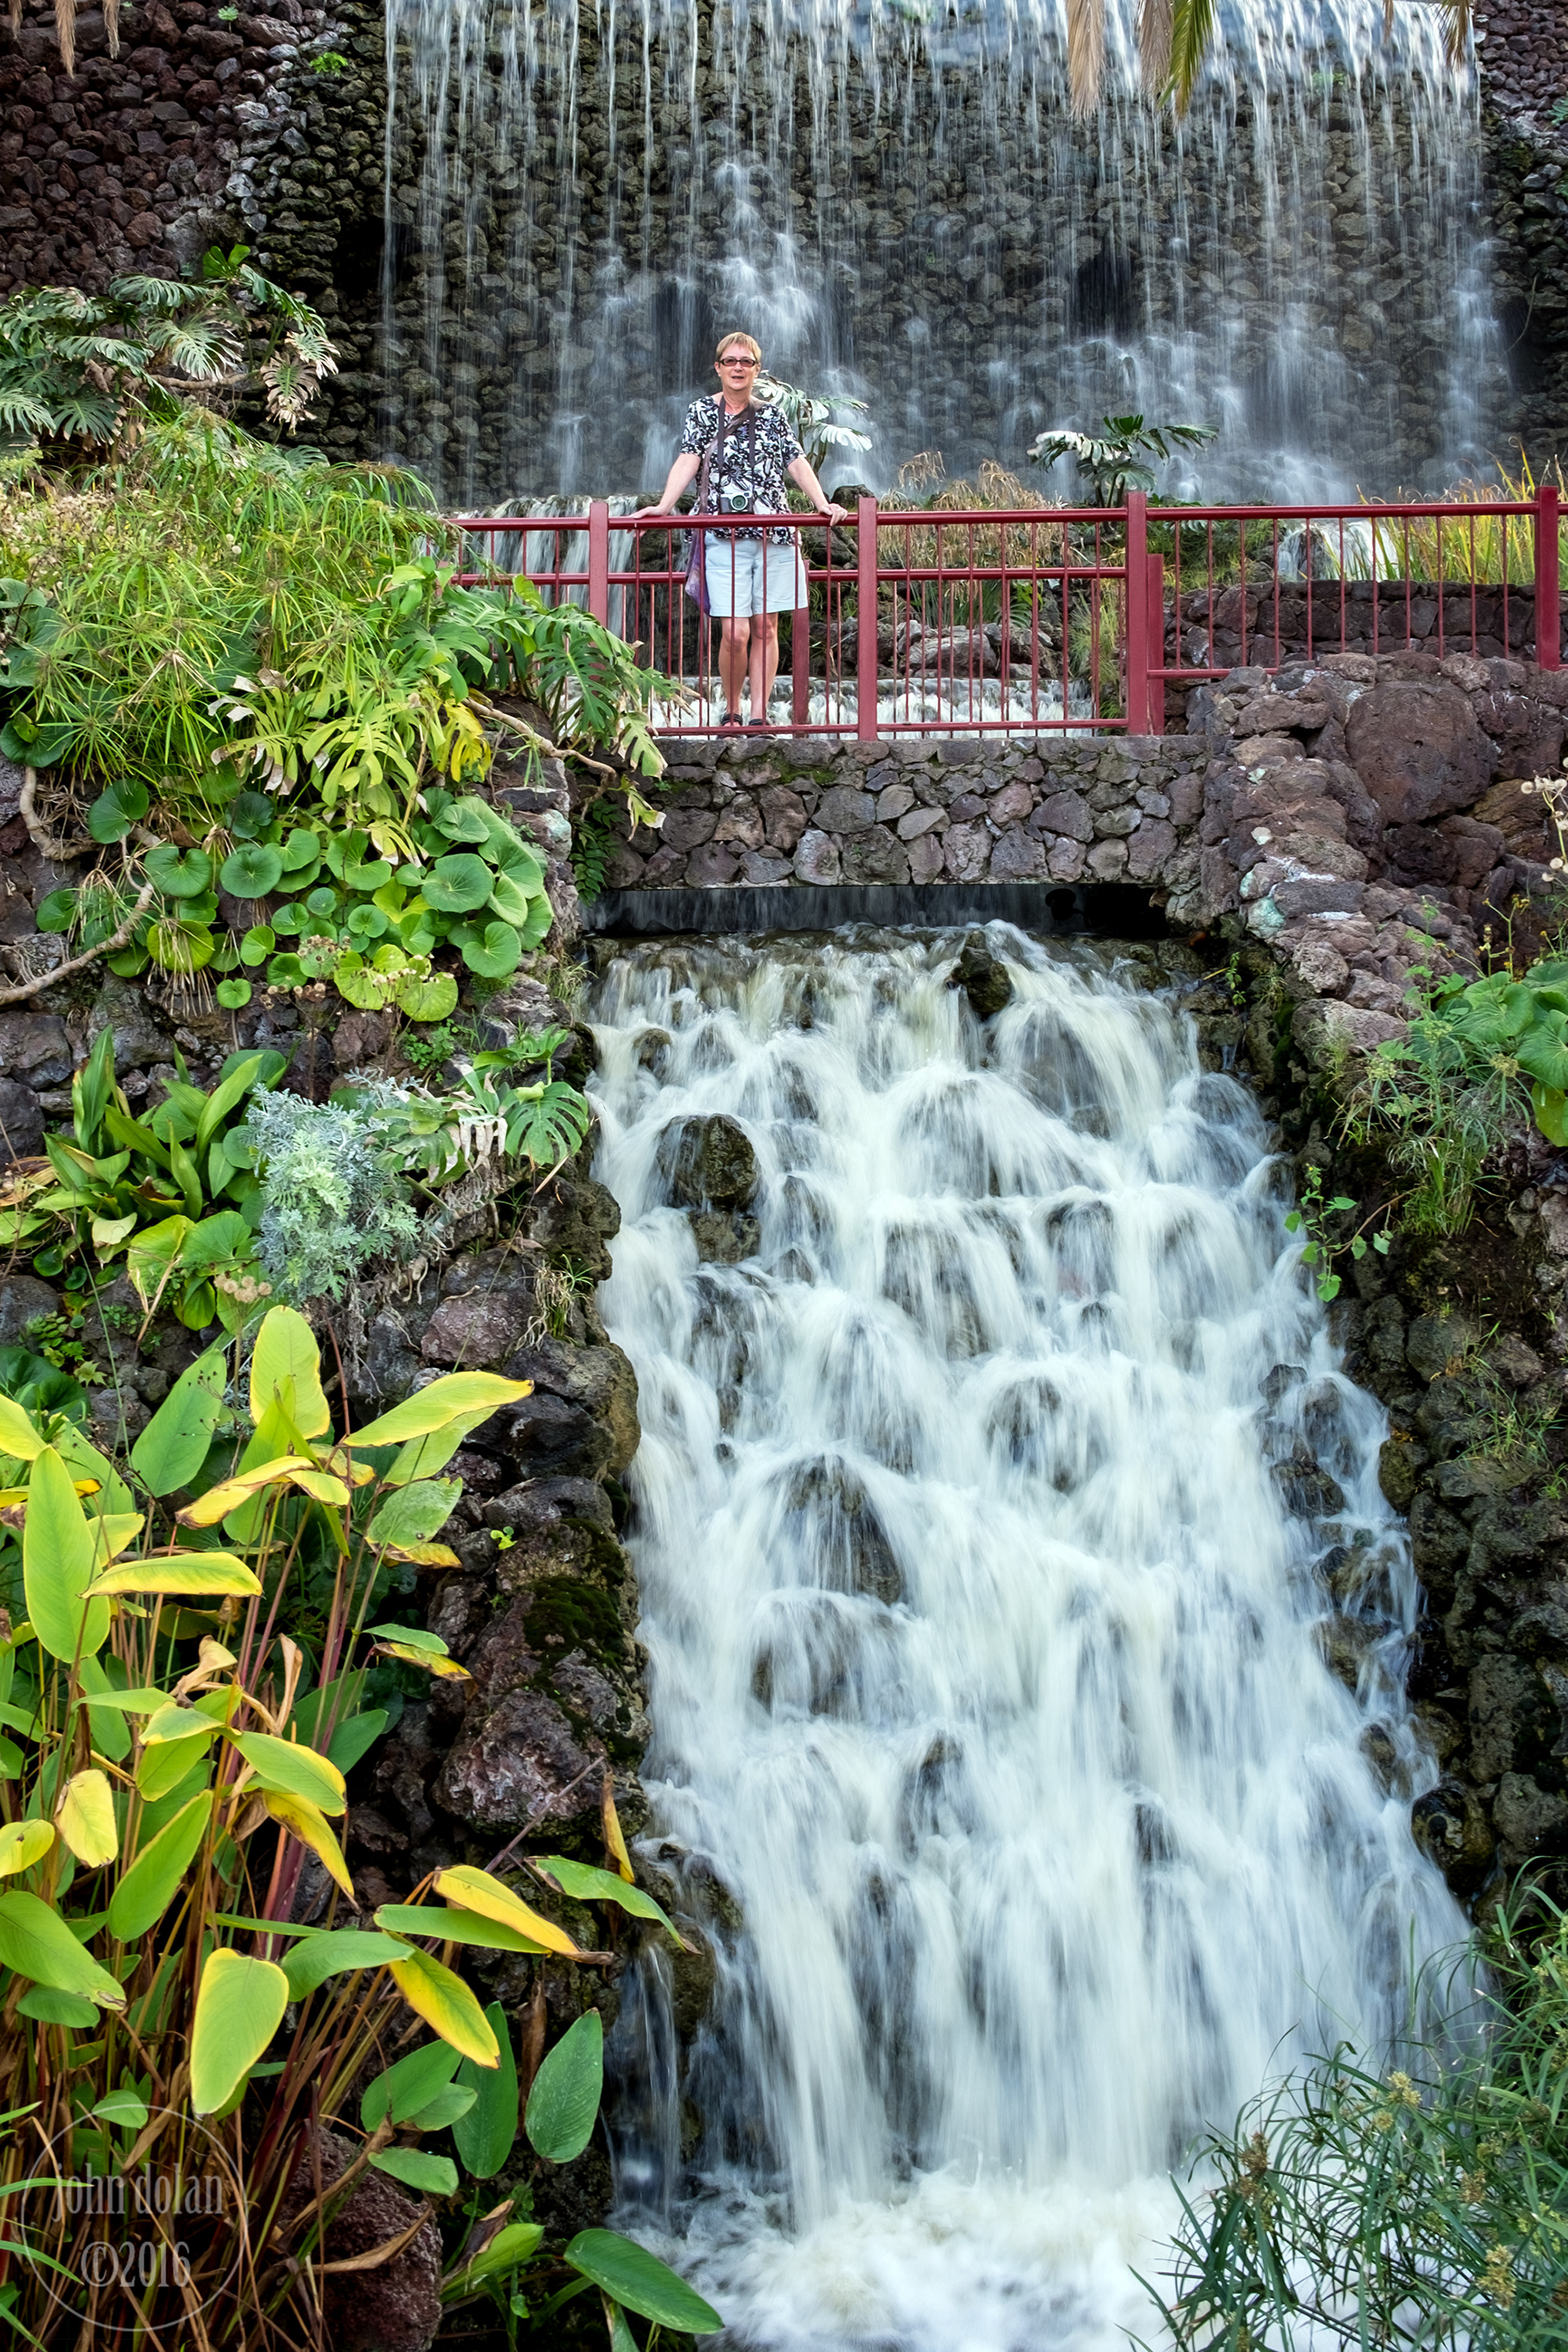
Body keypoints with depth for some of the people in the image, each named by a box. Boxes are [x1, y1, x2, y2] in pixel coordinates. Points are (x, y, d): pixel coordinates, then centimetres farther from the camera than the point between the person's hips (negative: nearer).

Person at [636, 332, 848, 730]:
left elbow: (796, 462, 7)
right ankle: (731, 712, 8)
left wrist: (822, 503, -7)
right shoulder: (703, 411, 6)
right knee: (735, 632, -11)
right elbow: (689, 460, -5)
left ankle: (759, 715, 5)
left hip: (774, 534, 3)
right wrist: (664, 506, -19)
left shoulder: (770, 415, 14)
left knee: (765, 628, 0)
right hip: (726, 535, -3)